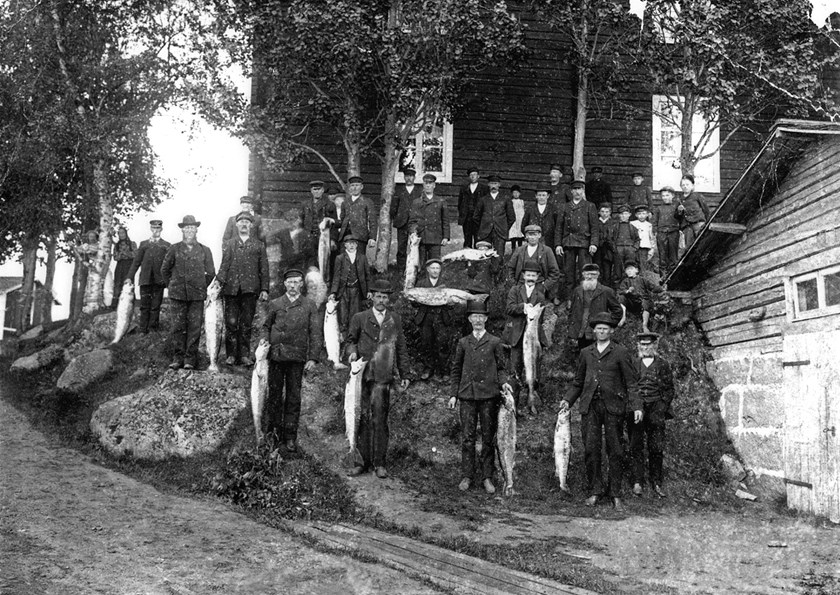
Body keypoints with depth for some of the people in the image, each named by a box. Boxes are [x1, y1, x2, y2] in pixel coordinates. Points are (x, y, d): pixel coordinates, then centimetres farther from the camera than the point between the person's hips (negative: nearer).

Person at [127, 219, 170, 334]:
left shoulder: (166, 245, 10)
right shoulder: (143, 244, 15)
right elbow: (136, 262, 13)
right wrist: (130, 277, 6)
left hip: (159, 280, -1)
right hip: (145, 280, 1)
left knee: (155, 306, 1)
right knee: (144, 306, 1)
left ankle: (153, 329, 8)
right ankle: (142, 330, 6)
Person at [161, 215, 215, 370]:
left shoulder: (205, 251, 6)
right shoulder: (174, 249, 5)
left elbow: (211, 273, 15)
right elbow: (164, 270, 15)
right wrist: (172, 286, 14)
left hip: (197, 295, 0)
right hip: (177, 294, 0)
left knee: (194, 327, -1)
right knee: (178, 327, 1)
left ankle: (191, 359, 6)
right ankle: (178, 357, 9)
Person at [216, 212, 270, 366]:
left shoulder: (259, 245, 14)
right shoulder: (228, 244, 16)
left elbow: (264, 268, 10)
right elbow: (224, 264, 6)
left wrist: (264, 289, 1)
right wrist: (219, 282, -10)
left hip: (250, 289, 0)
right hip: (231, 288, 0)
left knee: (246, 323, 1)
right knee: (231, 323, -2)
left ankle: (244, 355, 7)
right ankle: (231, 355, 4)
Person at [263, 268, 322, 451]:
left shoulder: (309, 306, 4)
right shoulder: (275, 304, 8)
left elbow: (316, 333, 2)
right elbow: (266, 327, 17)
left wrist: (312, 358, -5)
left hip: (297, 357, -1)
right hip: (276, 355, 1)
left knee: (294, 397, 2)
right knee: (275, 393, 7)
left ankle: (290, 436, 9)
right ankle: (274, 428, 22)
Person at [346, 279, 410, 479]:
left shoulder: (395, 319, 11)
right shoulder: (360, 318, 7)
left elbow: (401, 348, 15)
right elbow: (351, 340, 16)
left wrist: (404, 374, 12)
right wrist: (352, 351, -7)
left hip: (383, 377, 0)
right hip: (362, 375, 0)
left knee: (379, 419, -3)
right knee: (362, 419, 1)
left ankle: (379, 463, 6)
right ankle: (363, 461, 10)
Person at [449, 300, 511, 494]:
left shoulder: (495, 342, 5)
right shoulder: (463, 343, 10)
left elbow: (500, 368, 10)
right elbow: (456, 370, 13)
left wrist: (503, 382, -10)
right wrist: (454, 394, 7)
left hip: (489, 395, -1)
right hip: (467, 395, 1)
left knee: (488, 438, 4)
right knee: (467, 438, 2)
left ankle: (487, 477, 12)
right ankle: (466, 476, 12)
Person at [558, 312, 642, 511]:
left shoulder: (621, 353, 3)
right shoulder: (586, 353, 14)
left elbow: (632, 382, 0)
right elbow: (578, 381, 20)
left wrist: (636, 407, -9)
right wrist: (568, 399, 9)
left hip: (613, 406, -2)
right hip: (590, 406, 3)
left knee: (615, 451, 1)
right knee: (590, 449, -1)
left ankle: (616, 494, 10)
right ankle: (595, 491, 10)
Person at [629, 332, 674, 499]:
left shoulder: (663, 365, 10)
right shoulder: (632, 364, 10)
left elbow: (669, 389, 11)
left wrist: (662, 407, -1)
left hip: (656, 411, 0)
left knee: (656, 448, -1)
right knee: (636, 447, -4)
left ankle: (656, 483, 8)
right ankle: (637, 483, -1)